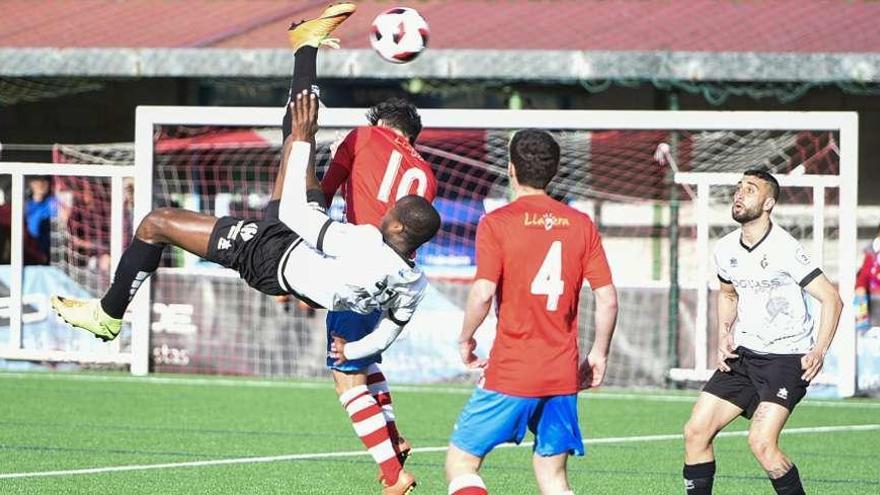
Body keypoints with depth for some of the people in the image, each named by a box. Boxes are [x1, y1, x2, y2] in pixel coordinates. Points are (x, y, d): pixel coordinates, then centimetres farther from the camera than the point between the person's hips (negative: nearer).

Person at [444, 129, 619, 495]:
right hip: (563, 375, 5)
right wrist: (599, 354, 16)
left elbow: (483, 293, -16)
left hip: (510, 372, -4)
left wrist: (465, 340, 1)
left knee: (461, 464, 3)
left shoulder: (496, 223, -6)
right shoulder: (581, 224, 6)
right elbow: (607, 299, 4)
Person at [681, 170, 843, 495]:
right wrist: (724, 336, 11)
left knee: (761, 442, -23)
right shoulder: (726, 249, 5)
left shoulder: (785, 249, -16)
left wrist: (819, 350, -29)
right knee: (696, 432, -2)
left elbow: (831, 299, -16)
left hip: (787, 357, -7)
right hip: (743, 356, 7)